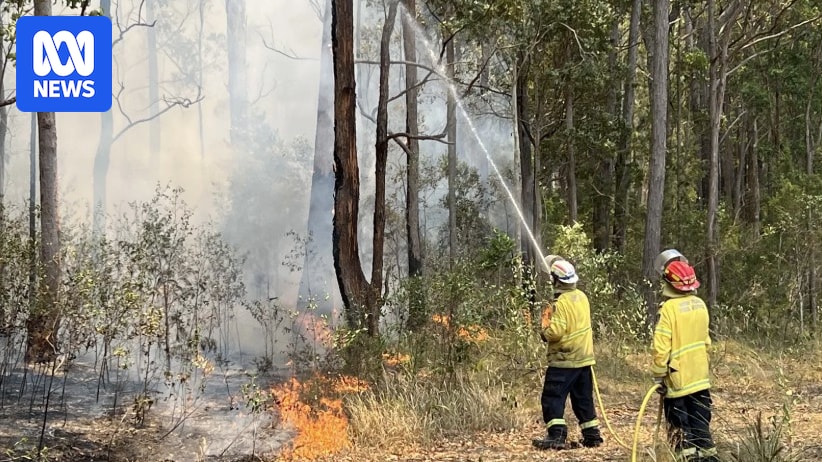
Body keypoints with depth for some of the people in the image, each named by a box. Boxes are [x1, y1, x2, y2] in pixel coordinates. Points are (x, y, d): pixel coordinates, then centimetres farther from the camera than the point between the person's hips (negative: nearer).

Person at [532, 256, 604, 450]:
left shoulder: (561, 303, -18)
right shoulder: (581, 297, 8)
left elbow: (555, 332, -23)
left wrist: (544, 326, -4)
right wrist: (553, 317, 19)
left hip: (563, 360, -8)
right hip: (584, 358, 8)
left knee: (552, 398, -4)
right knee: (583, 398, 15)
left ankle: (556, 435, -13)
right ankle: (592, 434, 18)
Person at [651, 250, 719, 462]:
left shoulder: (669, 308, -18)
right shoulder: (700, 305, 3)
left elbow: (661, 348, -18)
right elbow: (706, 341, 12)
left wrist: (659, 376, -9)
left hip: (678, 380, -6)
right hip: (700, 378, 6)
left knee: (680, 428, 3)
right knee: (700, 424, 13)